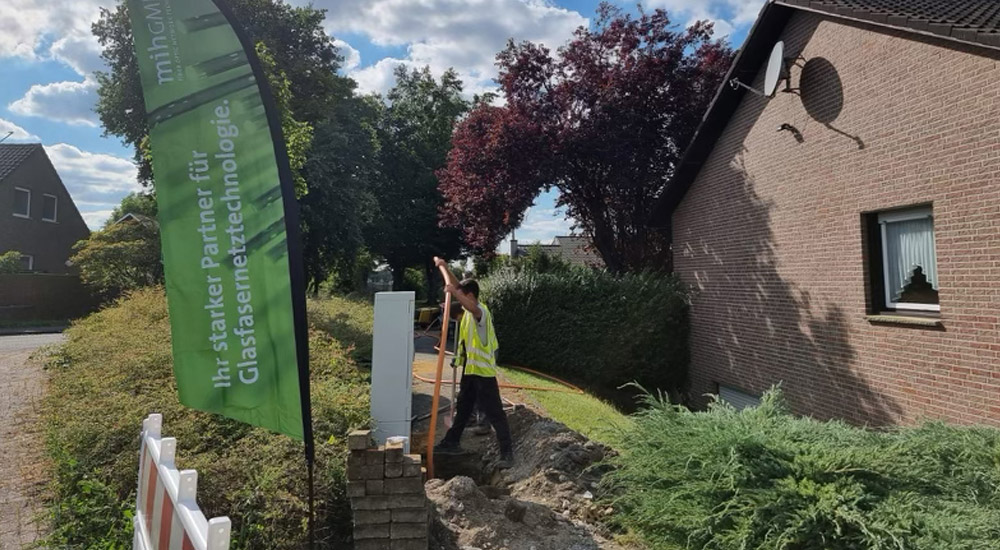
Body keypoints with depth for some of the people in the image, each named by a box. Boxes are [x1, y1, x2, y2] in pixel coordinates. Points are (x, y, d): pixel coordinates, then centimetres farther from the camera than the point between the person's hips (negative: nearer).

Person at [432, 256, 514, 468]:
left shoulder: (481, 311, -18)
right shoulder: (469, 311, 9)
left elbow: (472, 308, -44)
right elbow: (454, 286, 19)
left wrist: (454, 293, -53)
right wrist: (444, 266, 17)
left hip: (483, 371, -9)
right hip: (469, 369, 9)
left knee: (494, 412, -6)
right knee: (463, 408, 20)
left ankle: (507, 452, -1)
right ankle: (452, 442, 33)